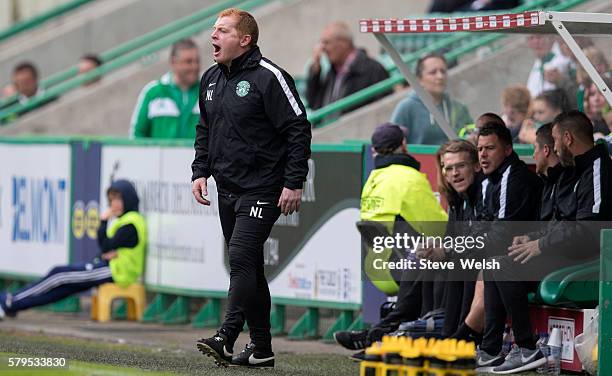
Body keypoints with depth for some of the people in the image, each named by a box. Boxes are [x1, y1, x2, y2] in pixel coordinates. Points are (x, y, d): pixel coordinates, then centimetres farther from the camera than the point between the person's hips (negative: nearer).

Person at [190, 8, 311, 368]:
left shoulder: (267, 77, -12)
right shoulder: (211, 79, 12)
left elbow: (299, 129, -13)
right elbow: (205, 131, 23)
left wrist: (294, 183, -16)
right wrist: (200, 172, 9)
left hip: (262, 189, -8)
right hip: (227, 189, 8)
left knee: (242, 258, -18)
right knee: (248, 267, 10)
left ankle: (227, 338, -25)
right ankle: (261, 348, 14)